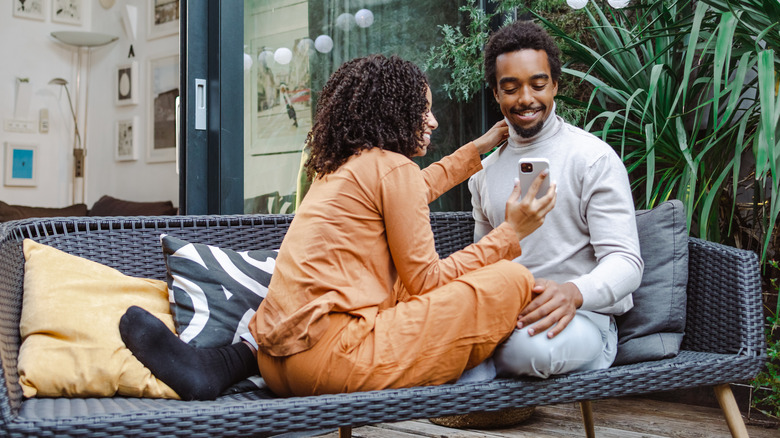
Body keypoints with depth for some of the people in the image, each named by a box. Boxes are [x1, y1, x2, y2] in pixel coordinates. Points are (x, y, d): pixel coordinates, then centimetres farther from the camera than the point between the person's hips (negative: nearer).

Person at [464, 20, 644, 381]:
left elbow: (625, 261, -9)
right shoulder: (485, 172, 16)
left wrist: (573, 293, -32)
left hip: (583, 320, -2)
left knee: (534, 345, -39)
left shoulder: (595, 159, -3)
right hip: (505, 317, 3)